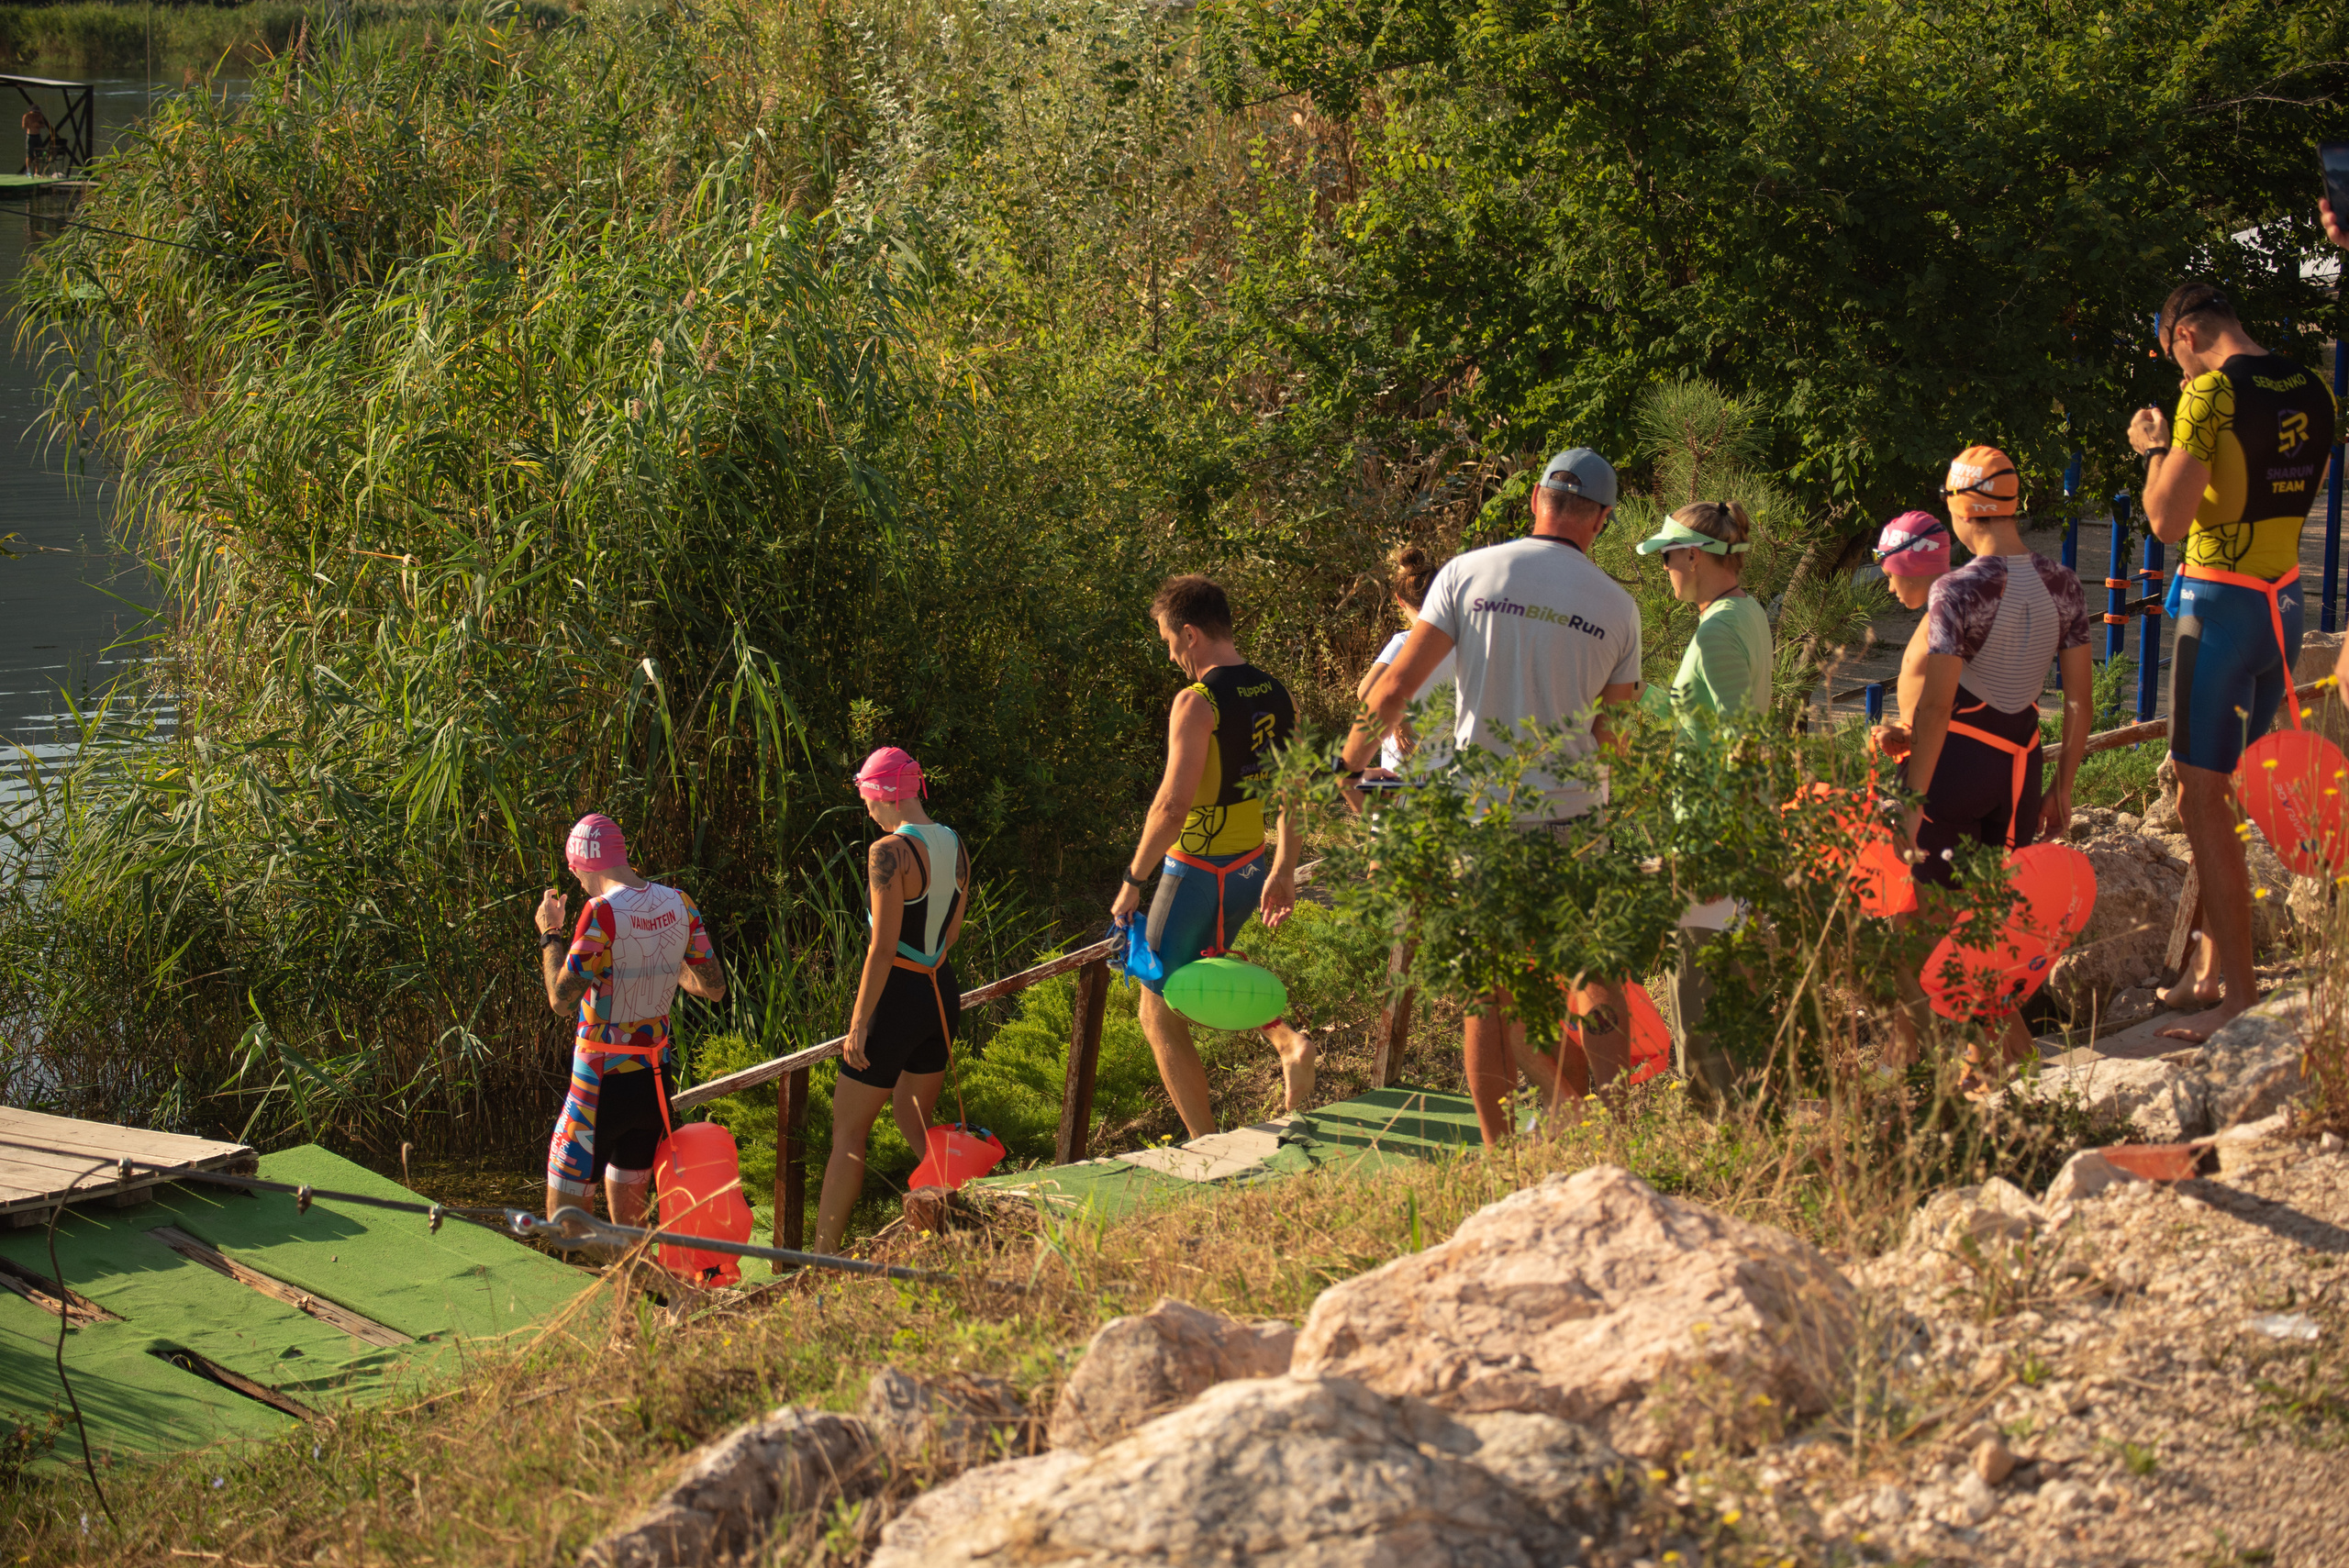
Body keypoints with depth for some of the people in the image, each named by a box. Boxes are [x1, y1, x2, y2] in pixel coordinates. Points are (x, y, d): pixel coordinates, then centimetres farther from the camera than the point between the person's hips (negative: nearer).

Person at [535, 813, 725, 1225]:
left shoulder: (601, 912, -17)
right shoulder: (679, 904, 1)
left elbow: (561, 998, -19)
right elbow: (714, 988, 7)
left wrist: (550, 933, -5)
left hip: (602, 1084, -7)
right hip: (657, 1079, 7)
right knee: (628, 1223, 17)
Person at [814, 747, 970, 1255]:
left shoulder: (890, 852, -17)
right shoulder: (955, 846, 5)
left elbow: (882, 949, -19)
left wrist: (859, 1024, -15)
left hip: (897, 996, -7)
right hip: (944, 994, 7)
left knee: (847, 1132, 2)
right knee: (913, 1121, 22)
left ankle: (823, 1256, 4)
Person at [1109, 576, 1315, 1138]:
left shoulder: (1198, 702, -20)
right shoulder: (1277, 697, 4)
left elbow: (1174, 804, -24)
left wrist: (1132, 882, -15)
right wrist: (1283, 873, 17)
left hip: (1197, 873, -8)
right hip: (1251, 869, 8)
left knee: (1160, 1014, 6)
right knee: (1206, 964, 34)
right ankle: (1287, 1039, 11)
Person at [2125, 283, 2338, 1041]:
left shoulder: (2213, 394, -16)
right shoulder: (2313, 393, 8)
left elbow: (2167, 520, -18)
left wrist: (2155, 448, 0)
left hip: (2220, 603, -8)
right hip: (2285, 602, 8)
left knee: (2202, 797, -5)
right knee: (2230, 790, 16)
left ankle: (2239, 987, -7)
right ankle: (2210, 964, 22)